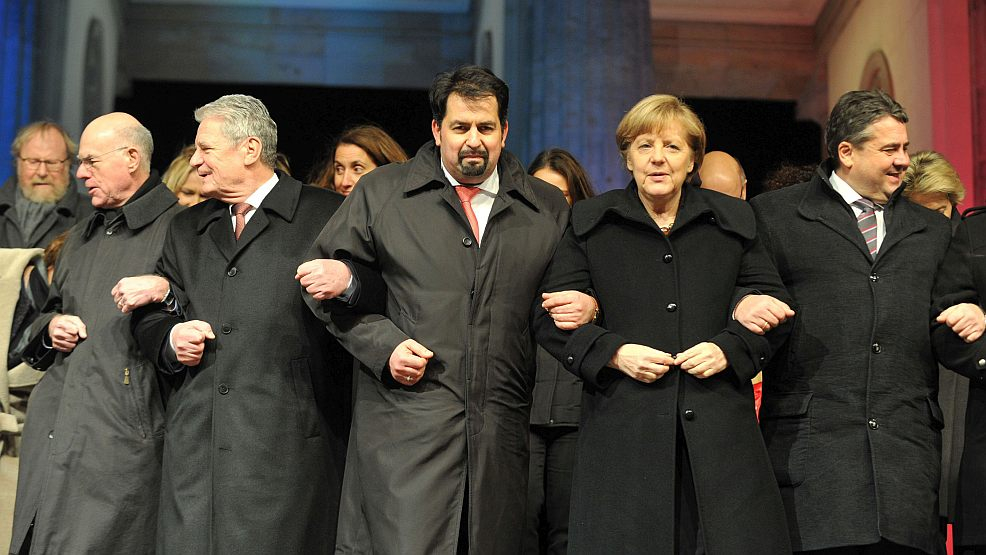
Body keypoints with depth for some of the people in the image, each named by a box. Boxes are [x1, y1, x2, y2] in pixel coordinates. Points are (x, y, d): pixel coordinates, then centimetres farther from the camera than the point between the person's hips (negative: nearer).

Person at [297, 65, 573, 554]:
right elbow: (322, 281, 8)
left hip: (503, 433, 2)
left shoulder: (550, 208, 12)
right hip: (407, 423, -2)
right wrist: (383, 344, -5)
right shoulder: (380, 193, 6)